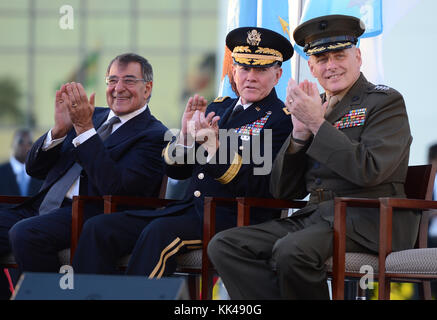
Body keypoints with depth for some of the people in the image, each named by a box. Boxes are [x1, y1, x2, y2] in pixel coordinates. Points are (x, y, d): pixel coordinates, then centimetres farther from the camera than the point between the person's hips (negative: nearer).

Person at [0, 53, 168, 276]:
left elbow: (116, 188, -16)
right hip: (42, 208, 7)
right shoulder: (94, 116, 22)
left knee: (24, 233, -33)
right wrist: (59, 129, -3)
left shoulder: (154, 136, 1)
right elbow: (34, 168, 17)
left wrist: (84, 128, -15)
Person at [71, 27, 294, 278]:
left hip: (233, 219, -7)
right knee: (98, 228, -11)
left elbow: (260, 187, -15)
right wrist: (186, 135, -5)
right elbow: (176, 170, 16)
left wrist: (216, 148, -26)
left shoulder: (282, 120, -1)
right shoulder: (218, 108, 20)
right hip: (190, 209, 7)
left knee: (160, 232, -35)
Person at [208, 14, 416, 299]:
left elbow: (369, 170, -16)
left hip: (367, 221, -7)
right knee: (224, 246, -12)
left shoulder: (386, 101, 2)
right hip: (315, 217, 7)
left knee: (291, 251, -35)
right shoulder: (312, 106, 19)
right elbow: (283, 191, 14)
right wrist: (299, 133, -1)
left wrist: (317, 123, -11)